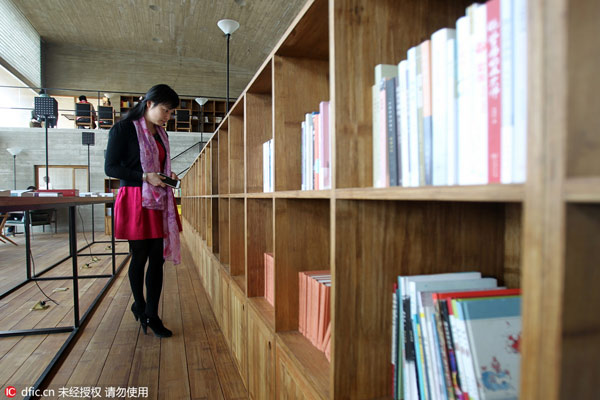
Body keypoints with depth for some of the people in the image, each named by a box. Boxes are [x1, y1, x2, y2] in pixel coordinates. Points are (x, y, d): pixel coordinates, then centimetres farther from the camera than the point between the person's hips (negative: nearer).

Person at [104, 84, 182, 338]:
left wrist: (168, 176, 4)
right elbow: (110, 168, -9)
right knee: (139, 257, 6)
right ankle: (139, 305, 30)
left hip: (160, 202, 6)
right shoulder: (123, 129, -5)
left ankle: (152, 315, 14)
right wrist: (146, 177, -18)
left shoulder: (160, 134, 15)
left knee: (157, 258, 4)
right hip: (135, 200, -6)